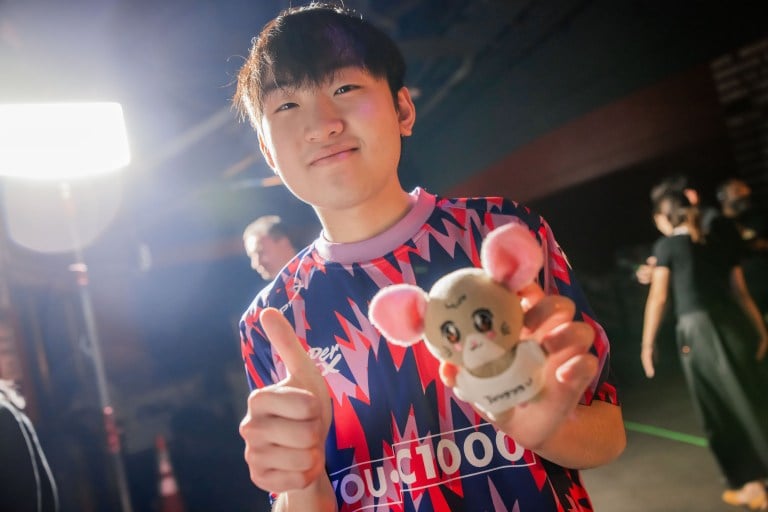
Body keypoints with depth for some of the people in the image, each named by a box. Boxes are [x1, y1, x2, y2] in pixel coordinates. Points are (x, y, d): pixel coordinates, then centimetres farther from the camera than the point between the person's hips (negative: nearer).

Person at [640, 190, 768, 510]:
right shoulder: (720, 244, 16)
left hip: (698, 329, -5)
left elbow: (658, 298, -2)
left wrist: (648, 344, 2)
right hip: (734, 323, 5)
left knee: (721, 411, 5)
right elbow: (741, 295, 14)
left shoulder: (667, 246, 2)